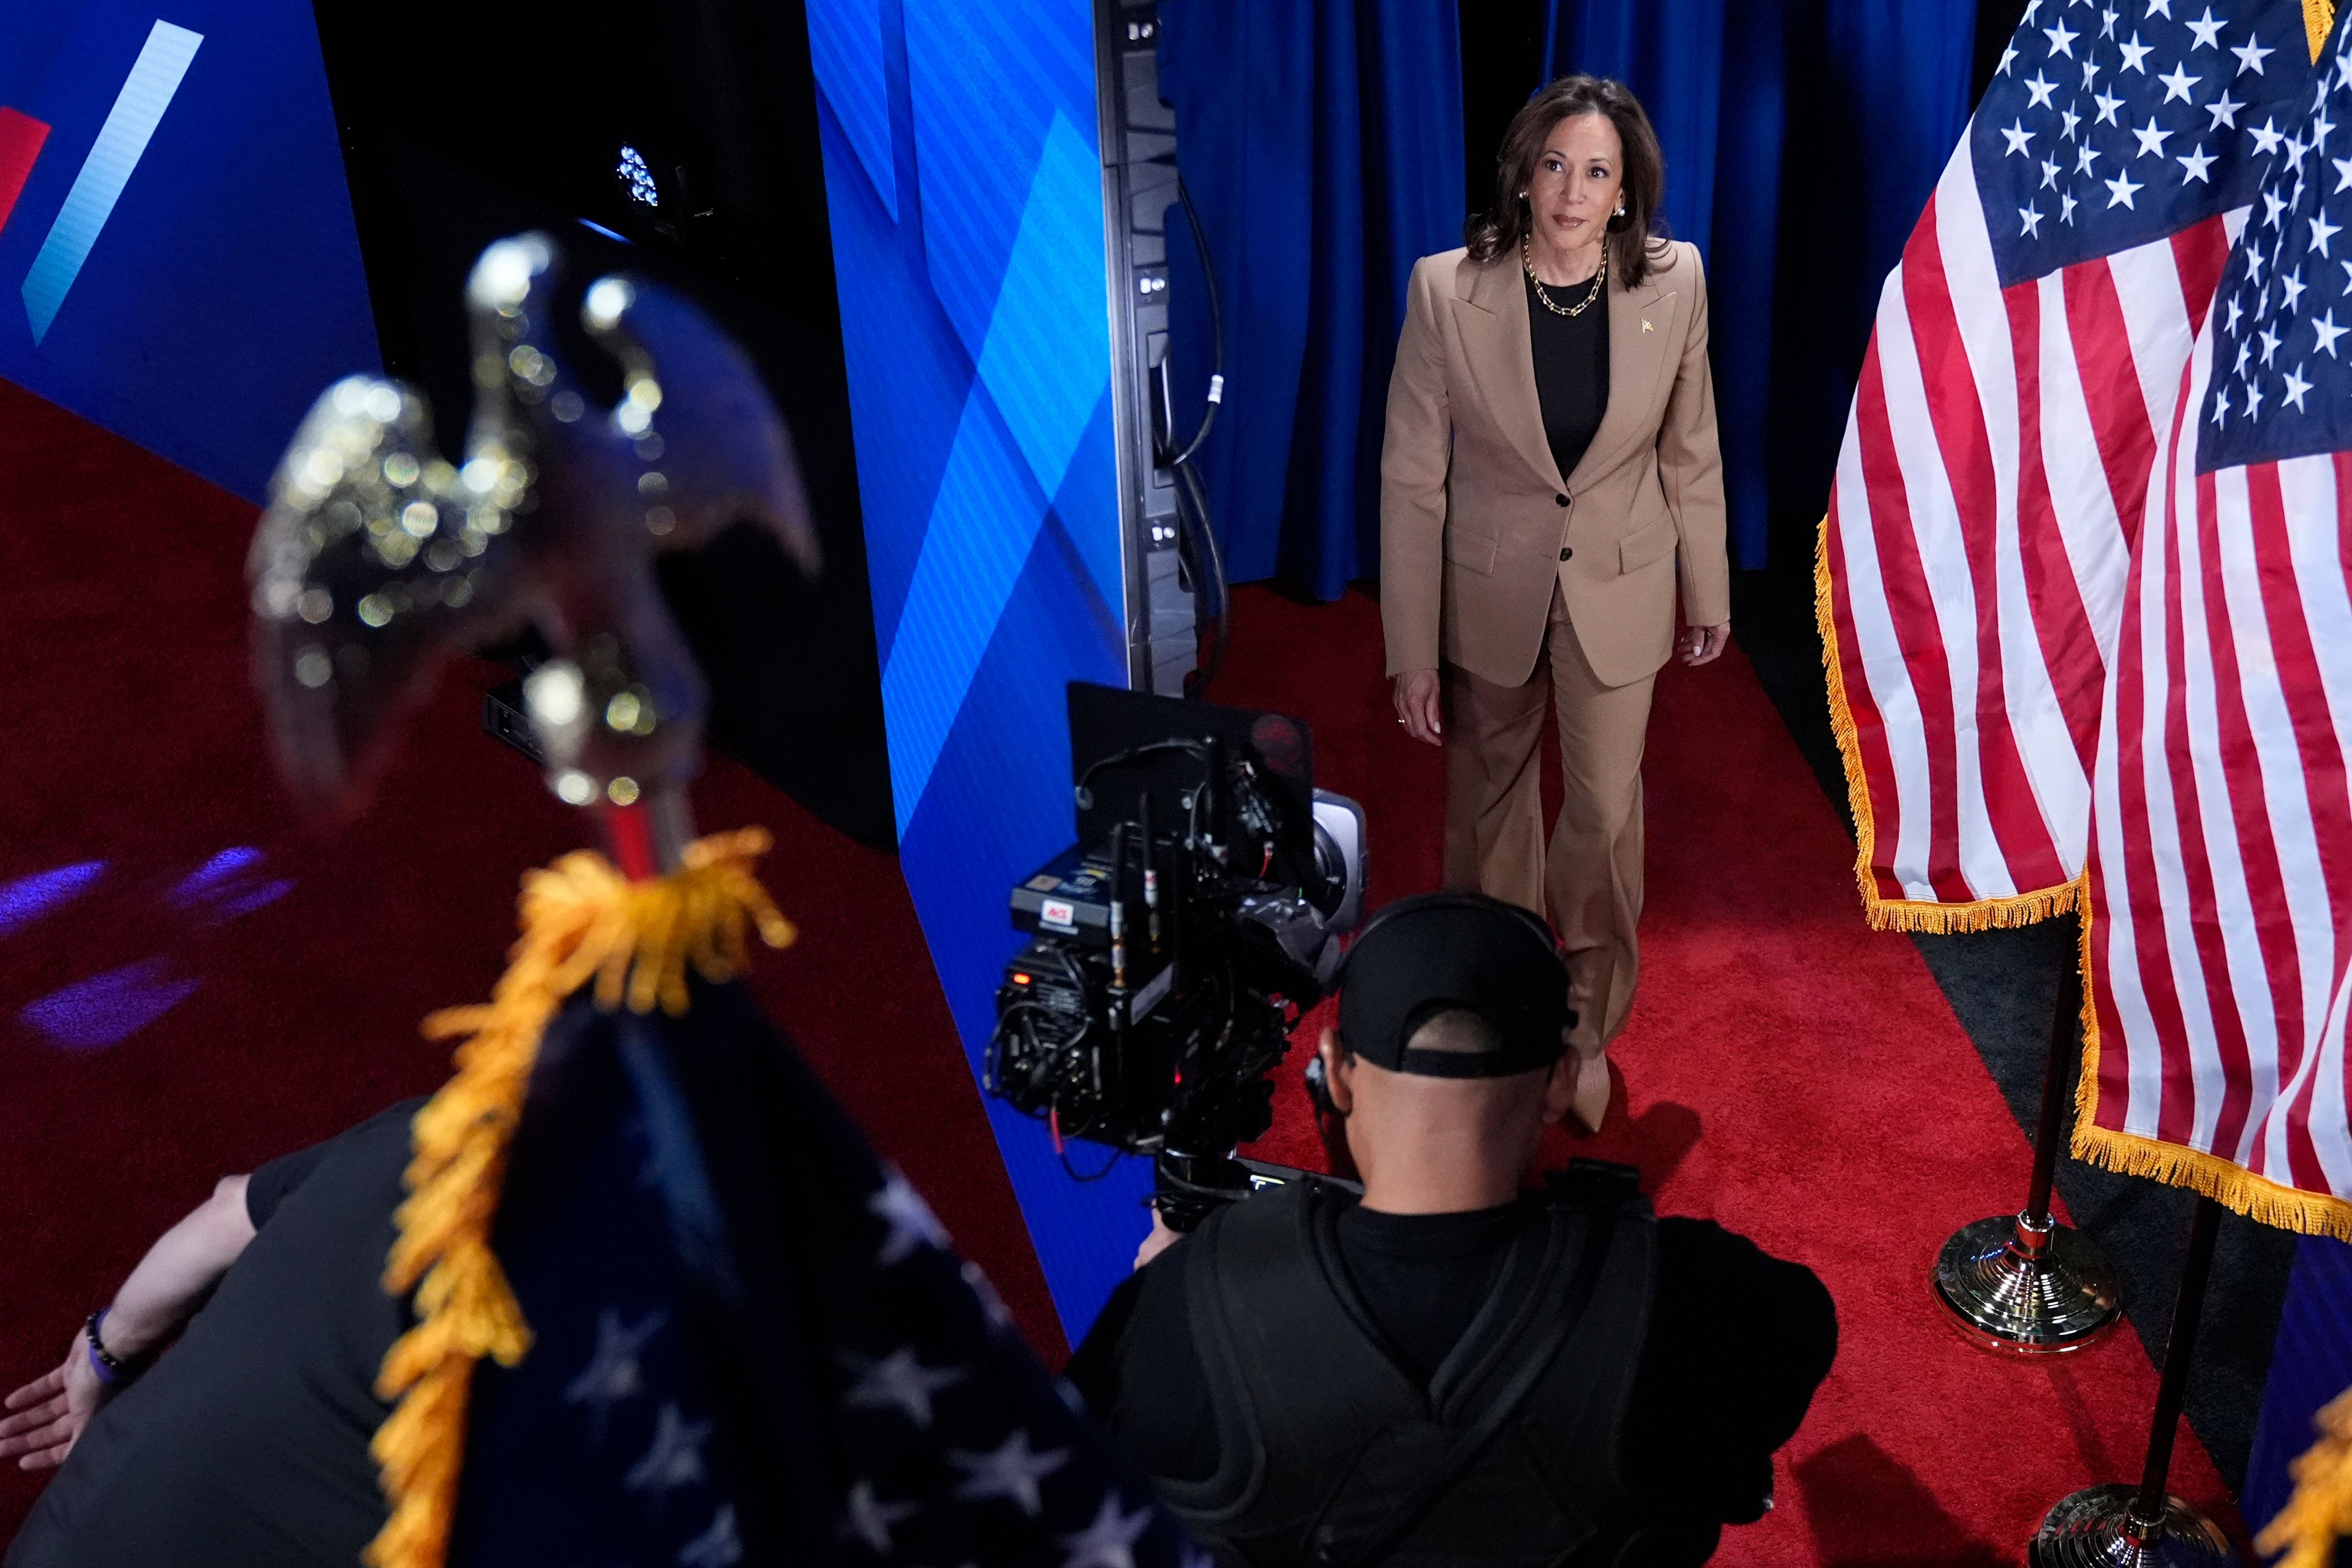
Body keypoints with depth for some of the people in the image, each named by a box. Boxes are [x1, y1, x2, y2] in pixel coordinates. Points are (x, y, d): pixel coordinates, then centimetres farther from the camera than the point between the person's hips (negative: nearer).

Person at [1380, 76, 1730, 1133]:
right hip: (1491, 587, 0)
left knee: (1606, 813, 2)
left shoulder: (1673, 282, -13)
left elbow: (1690, 449, 1)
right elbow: (1412, 479, -13)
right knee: (1489, 794, 18)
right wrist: (1412, 654, -11)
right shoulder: (1448, 291, -18)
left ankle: (1588, 1025, 29)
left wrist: (1708, 590, 8)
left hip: (1619, 587, 0)